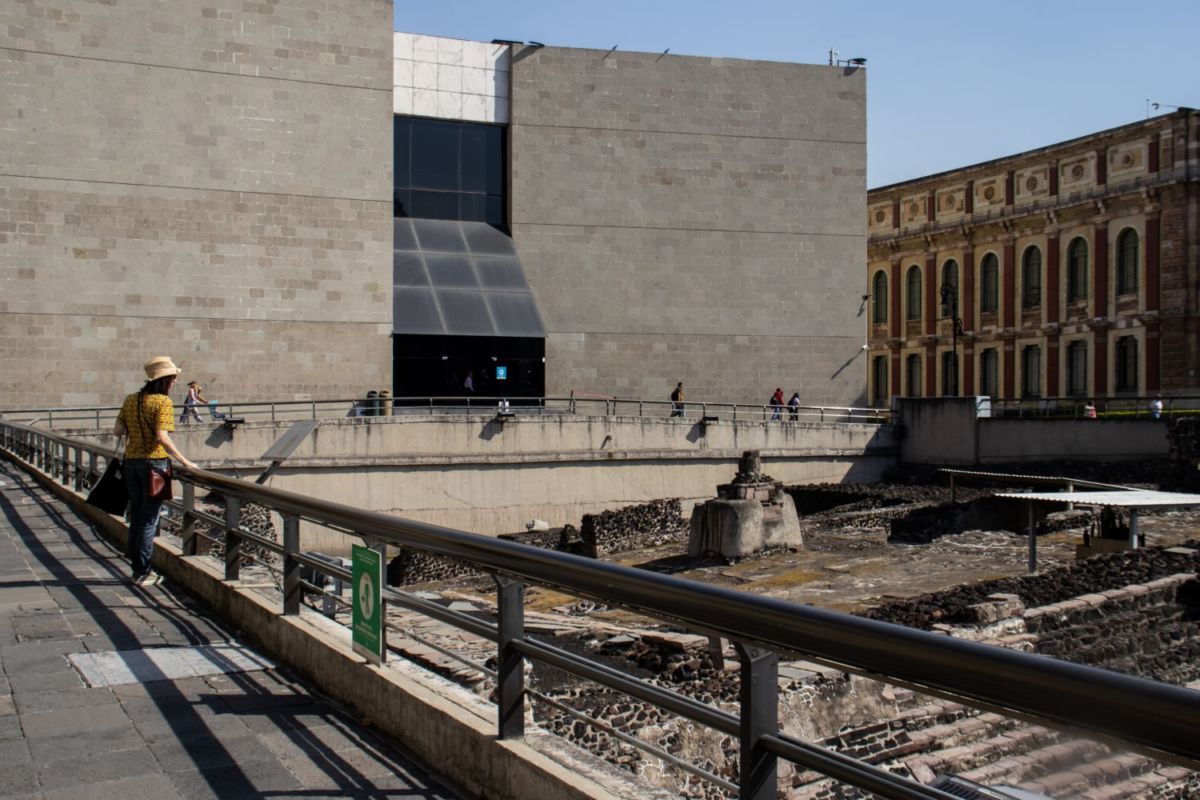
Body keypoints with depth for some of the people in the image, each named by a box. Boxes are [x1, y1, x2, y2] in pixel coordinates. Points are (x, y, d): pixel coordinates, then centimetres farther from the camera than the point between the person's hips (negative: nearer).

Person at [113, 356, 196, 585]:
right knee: (149, 519, 2)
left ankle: (137, 568, 22)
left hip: (132, 461, 6)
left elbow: (117, 430, 4)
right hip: (154, 462, -6)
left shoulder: (131, 400, 7)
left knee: (136, 516, 16)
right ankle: (143, 573, 6)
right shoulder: (163, 402, -13)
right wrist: (184, 461, -20)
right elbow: (162, 438, -22)